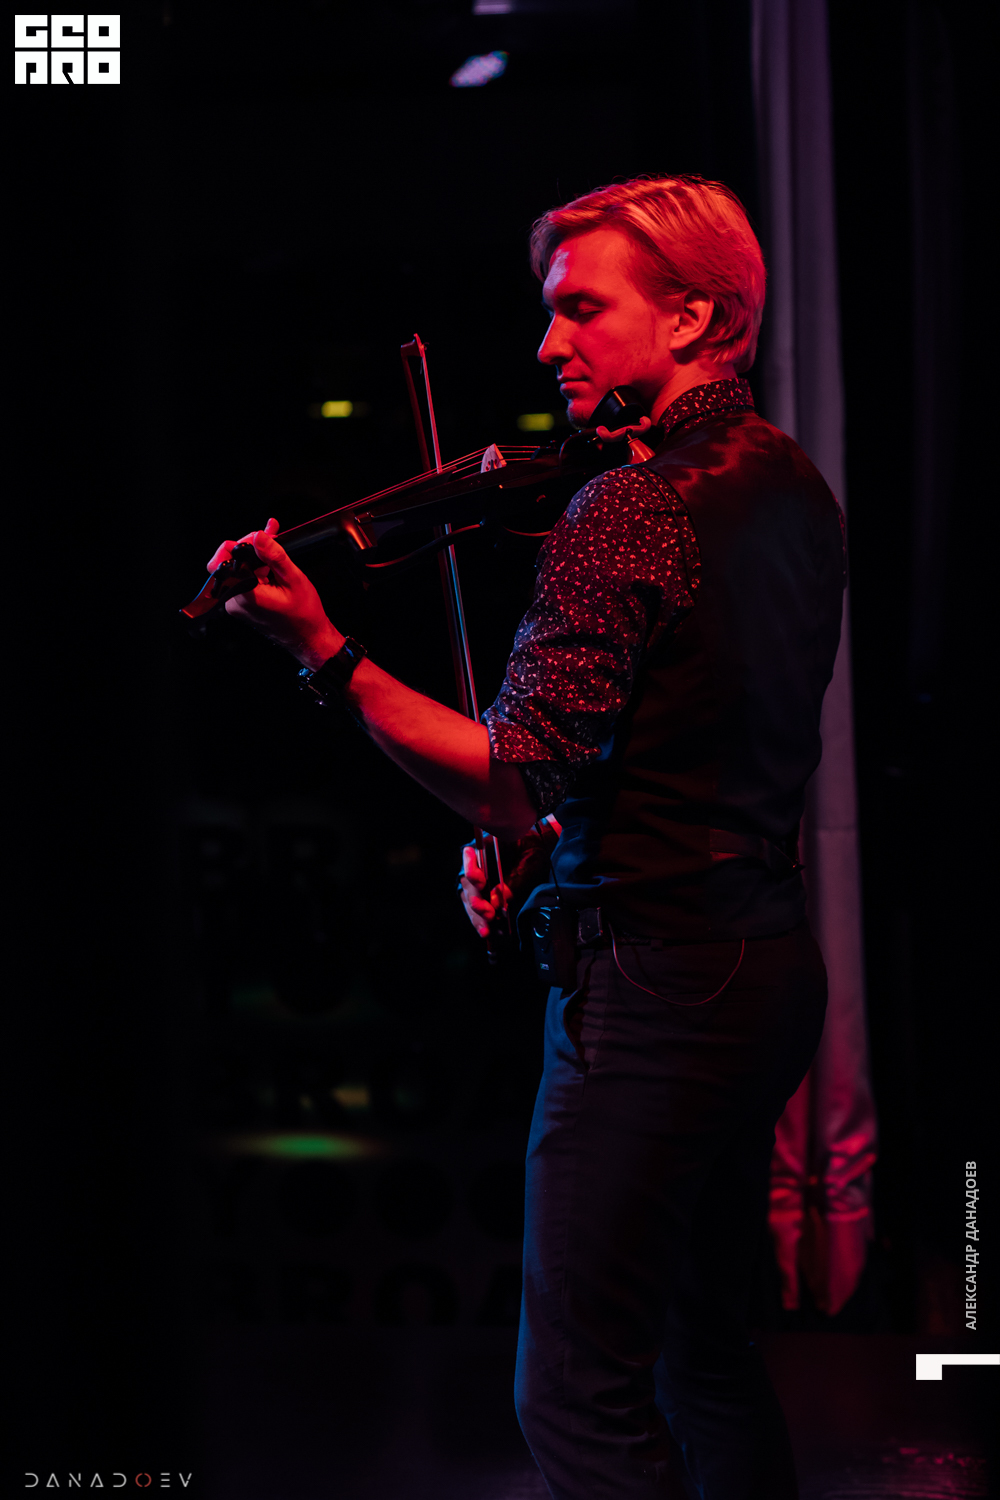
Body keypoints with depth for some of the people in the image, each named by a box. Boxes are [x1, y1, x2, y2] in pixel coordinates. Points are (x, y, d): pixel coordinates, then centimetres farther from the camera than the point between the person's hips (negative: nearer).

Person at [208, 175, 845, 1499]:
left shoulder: (625, 513, -19)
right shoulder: (790, 485, 10)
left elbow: (516, 781, -24)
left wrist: (325, 651, -27)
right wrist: (533, 833, 12)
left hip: (653, 989, -10)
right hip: (770, 958, 10)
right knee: (706, 1353, 21)